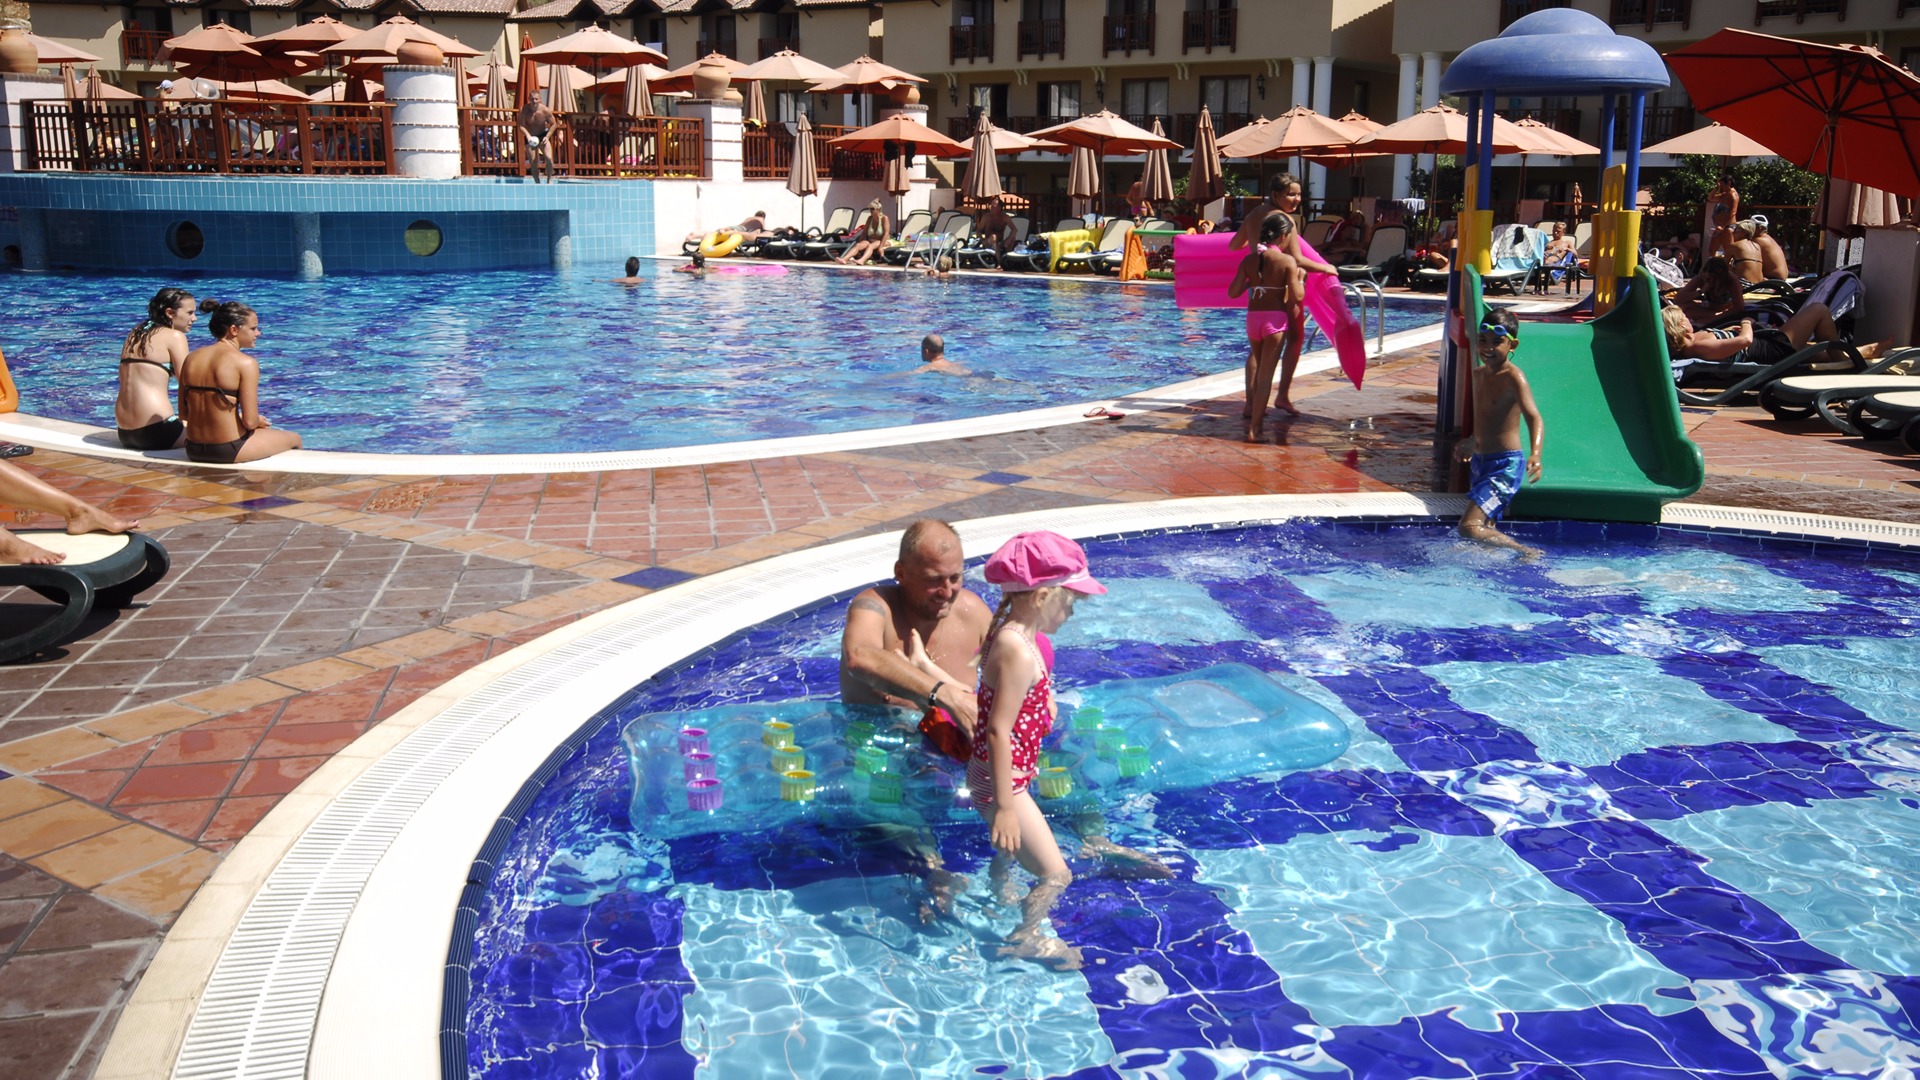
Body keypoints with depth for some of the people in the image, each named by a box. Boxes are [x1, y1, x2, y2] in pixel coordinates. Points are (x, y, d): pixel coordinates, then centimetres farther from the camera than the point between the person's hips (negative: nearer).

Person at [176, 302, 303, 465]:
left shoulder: (191, 358, 5)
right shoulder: (246, 363, -14)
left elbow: (184, 413, 8)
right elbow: (250, 421, -17)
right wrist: (259, 421, 5)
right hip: (229, 451, -7)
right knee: (294, 439, 20)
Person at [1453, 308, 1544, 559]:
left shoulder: (1513, 377, -15)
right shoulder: (1479, 373, 9)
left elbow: (1535, 418, -28)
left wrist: (1535, 454, -45)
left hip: (1506, 465, -9)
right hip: (1479, 463, 9)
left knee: (1469, 528, -16)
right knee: (1485, 529, 9)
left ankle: (1530, 553, -2)